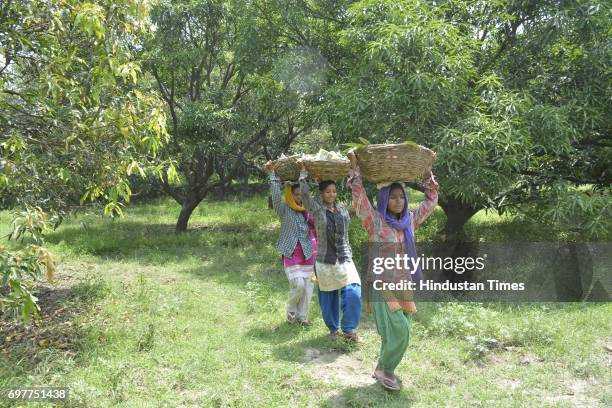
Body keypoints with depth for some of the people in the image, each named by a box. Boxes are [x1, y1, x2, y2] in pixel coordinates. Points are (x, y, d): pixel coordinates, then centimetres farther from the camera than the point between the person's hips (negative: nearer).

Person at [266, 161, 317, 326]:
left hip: (308, 252, 5)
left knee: (308, 285, 6)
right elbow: (275, 194, -17)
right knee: (297, 284, -11)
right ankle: (291, 312, 16)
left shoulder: (307, 209, 8)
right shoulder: (284, 209, -4)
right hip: (292, 253, -5)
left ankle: (302, 316, 20)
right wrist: (272, 174, -24)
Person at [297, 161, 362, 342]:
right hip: (325, 261, -3)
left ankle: (348, 329, 3)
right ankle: (333, 328, 28)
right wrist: (303, 173, -5)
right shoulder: (316, 209, -4)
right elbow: (305, 193, -16)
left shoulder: (343, 209, 9)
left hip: (344, 259, 3)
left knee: (353, 293, -12)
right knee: (328, 297, 7)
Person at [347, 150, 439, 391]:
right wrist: (355, 167, -20)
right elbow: (359, 197, -20)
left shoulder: (409, 220, 8)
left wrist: (429, 174, 18)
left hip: (404, 285, 6)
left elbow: (430, 202, 20)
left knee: (399, 332, 10)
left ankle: (384, 369, 28)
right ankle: (383, 369, 9)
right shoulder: (375, 221, -9)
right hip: (382, 285, -6)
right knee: (398, 331, -13)